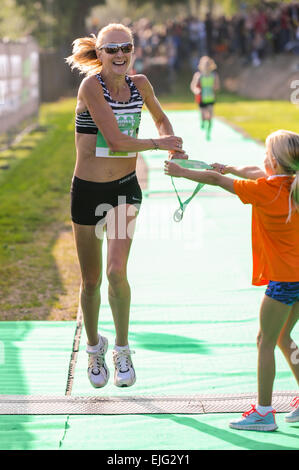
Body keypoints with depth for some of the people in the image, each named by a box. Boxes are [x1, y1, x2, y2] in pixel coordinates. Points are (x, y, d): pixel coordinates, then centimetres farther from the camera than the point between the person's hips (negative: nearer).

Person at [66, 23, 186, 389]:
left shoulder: (139, 85, 0)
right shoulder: (91, 86, -16)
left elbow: (160, 118, 20)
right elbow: (116, 140, -22)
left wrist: (170, 138, 0)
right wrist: (159, 143, -11)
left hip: (125, 189, 2)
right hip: (88, 190, -2)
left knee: (117, 271, -14)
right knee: (91, 280, 8)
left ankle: (122, 349, 6)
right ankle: (94, 347, 32)